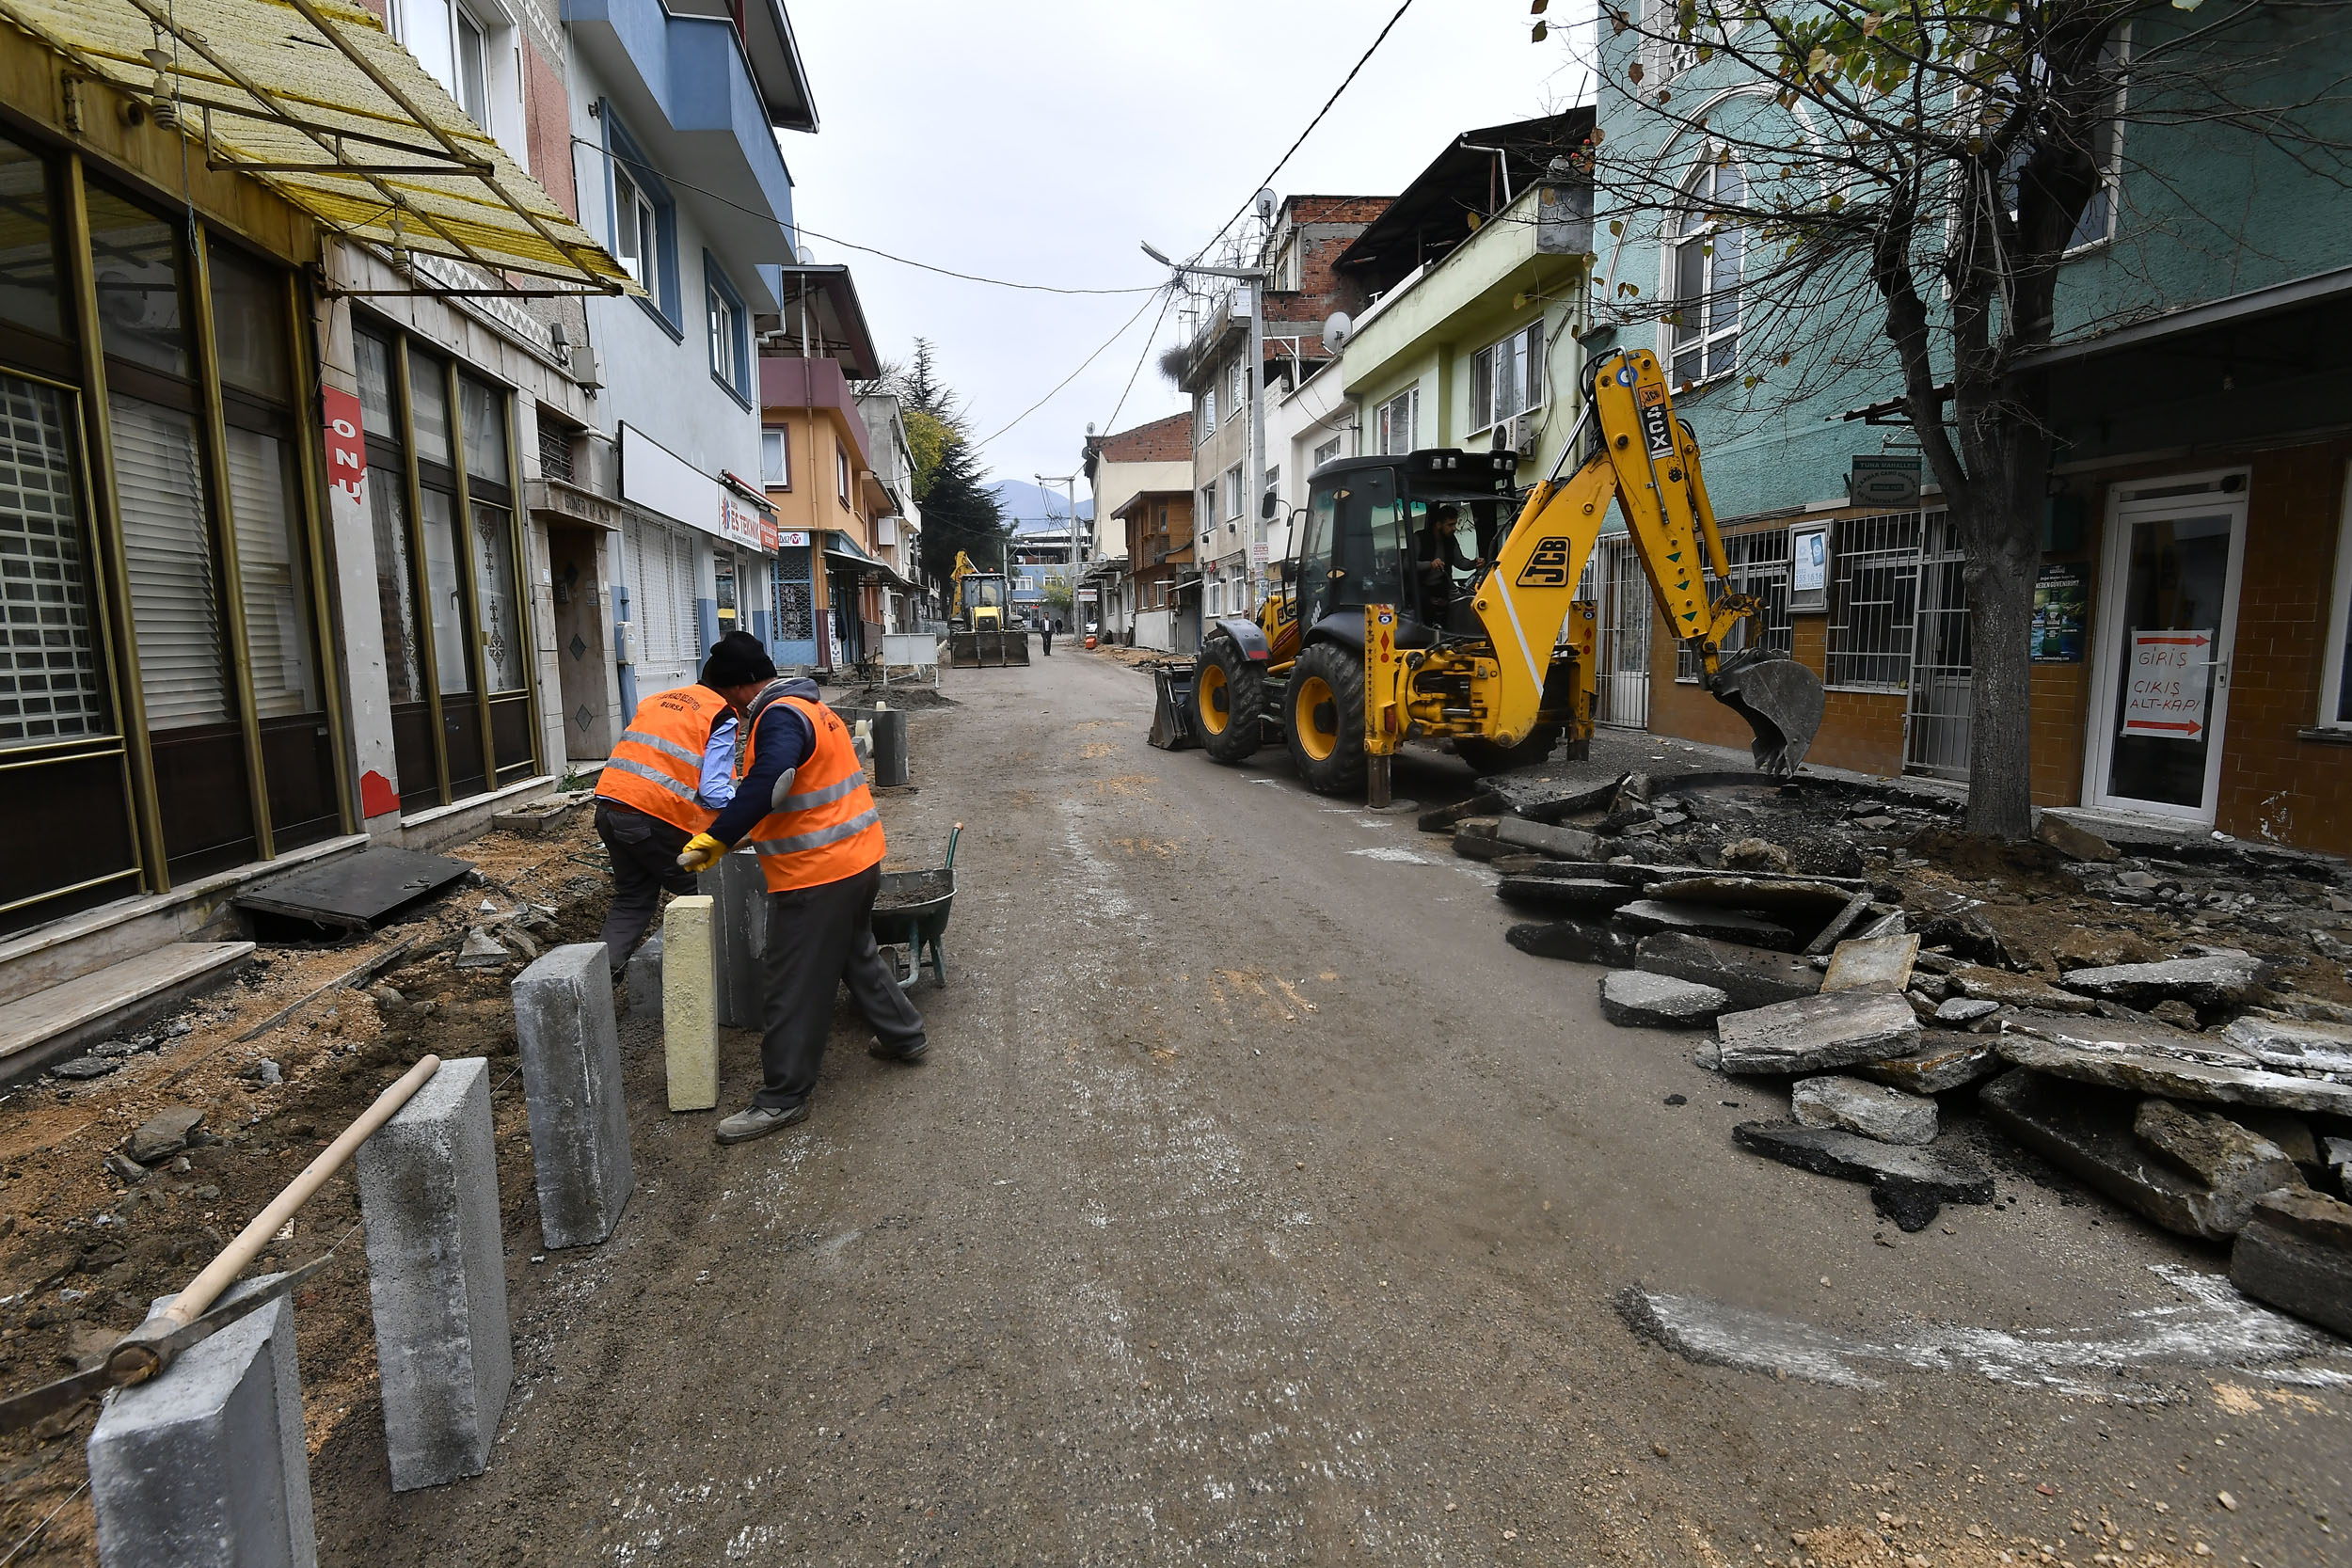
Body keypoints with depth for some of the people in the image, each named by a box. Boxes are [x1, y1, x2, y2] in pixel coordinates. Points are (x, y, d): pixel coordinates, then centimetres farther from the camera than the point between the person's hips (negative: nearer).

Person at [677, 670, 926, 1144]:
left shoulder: (780, 717, -17)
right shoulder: (813, 709, 14)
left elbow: (767, 783, -34)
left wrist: (717, 838, -30)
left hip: (817, 875, -10)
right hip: (860, 856, 10)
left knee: (791, 985, 0)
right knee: (856, 953, 28)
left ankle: (782, 1098, 9)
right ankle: (905, 1036, 41)